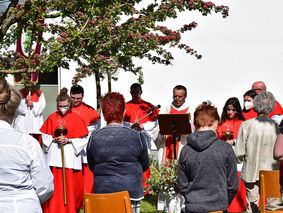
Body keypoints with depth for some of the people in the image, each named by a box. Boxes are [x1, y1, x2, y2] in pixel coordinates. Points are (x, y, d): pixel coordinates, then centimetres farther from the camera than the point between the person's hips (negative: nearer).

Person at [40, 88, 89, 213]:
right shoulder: (52, 118, 6)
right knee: (55, 185, 1)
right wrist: (55, 139, -8)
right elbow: (45, 136, 10)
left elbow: (83, 139, -2)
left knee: (71, 185, 1)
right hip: (54, 157, 2)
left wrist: (68, 140, -14)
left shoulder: (76, 118, 0)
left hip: (71, 157, -1)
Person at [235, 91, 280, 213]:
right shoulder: (276, 126, -10)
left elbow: (239, 152, -11)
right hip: (272, 171, 1)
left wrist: (240, 159, 10)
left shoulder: (246, 125, -14)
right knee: (273, 203, 12)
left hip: (251, 171, -1)